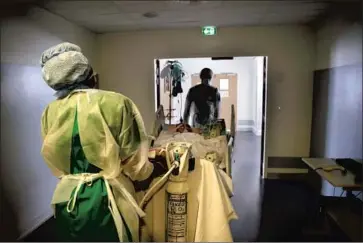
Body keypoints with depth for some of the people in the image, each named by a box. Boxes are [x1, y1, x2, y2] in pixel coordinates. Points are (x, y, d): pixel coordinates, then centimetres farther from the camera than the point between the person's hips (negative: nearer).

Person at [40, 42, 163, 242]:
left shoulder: (49, 113, -3)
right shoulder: (116, 103, -18)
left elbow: (57, 165, 8)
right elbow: (134, 164, -13)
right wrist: (154, 169, 8)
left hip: (66, 203, 5)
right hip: (106, 202, -4)